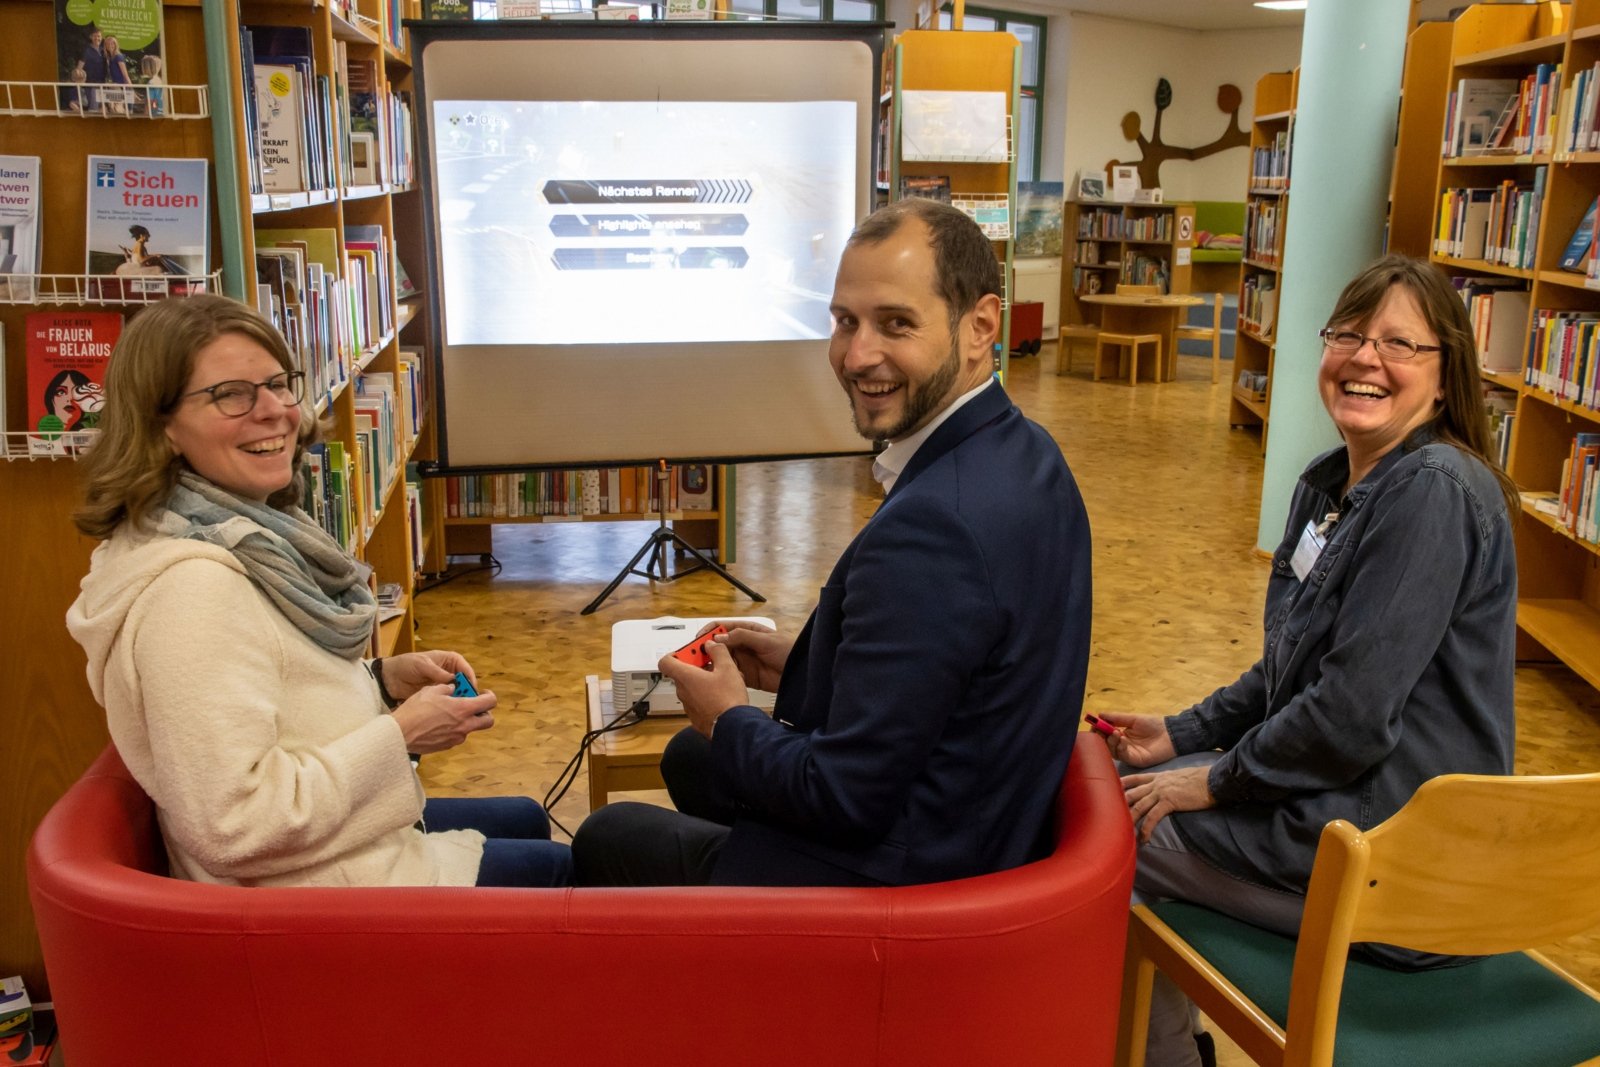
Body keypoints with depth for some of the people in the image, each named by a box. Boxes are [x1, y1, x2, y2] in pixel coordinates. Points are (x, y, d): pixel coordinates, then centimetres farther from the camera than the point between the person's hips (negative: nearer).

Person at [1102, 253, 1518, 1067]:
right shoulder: (1329, 482, 8)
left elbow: (1353, 711, -26)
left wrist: (1218, 778, -13)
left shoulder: (1435, 491, -22)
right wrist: (1183, 735, 6)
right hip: (1334, 792, 9)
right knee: (1124, 777, 16)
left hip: (1393, 852, -9)